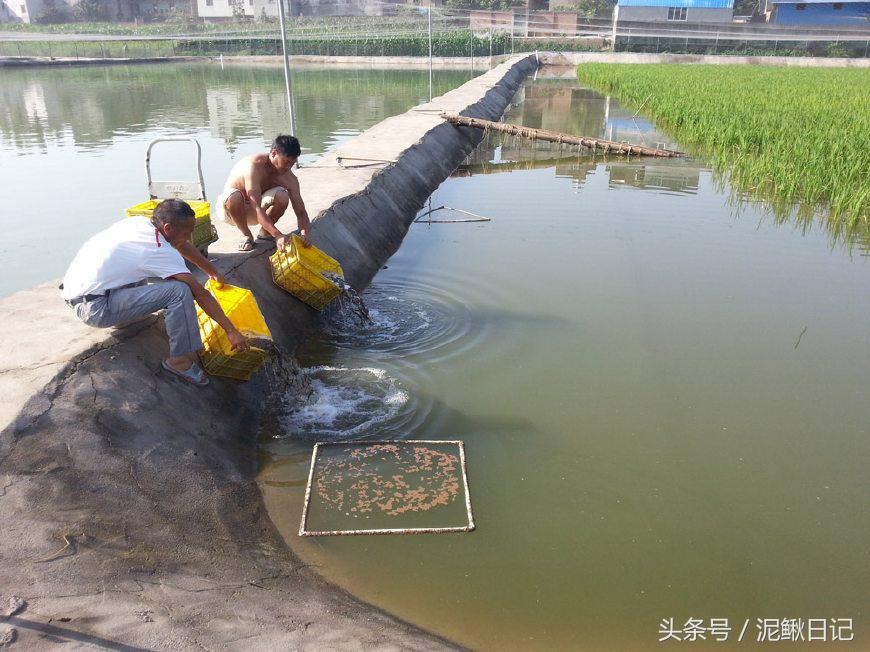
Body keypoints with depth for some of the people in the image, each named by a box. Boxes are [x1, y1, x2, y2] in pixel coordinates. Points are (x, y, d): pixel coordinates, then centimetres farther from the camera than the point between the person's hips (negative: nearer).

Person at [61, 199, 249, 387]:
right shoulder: (161, 252, -18)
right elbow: (201, 294, -15)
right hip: (94, 309, -9)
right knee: (180, 291, -21)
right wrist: (231, 331, -11)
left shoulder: (140, 222, 4)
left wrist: (213, 272, 29)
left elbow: (183, 245, 19)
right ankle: (180, 360, -8)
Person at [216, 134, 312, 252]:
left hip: (251, 212, 4)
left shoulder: (289, 178, -14)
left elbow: (301, 212, -13)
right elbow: (256, 207, -40)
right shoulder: (254, 165, -32)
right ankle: (247, 236, -11)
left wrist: (304, 232, -36)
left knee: (282, 196, -26)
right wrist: (277, 235, -49)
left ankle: (264, 232, 0)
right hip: (229, 209, -3)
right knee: (234, 197, -40)